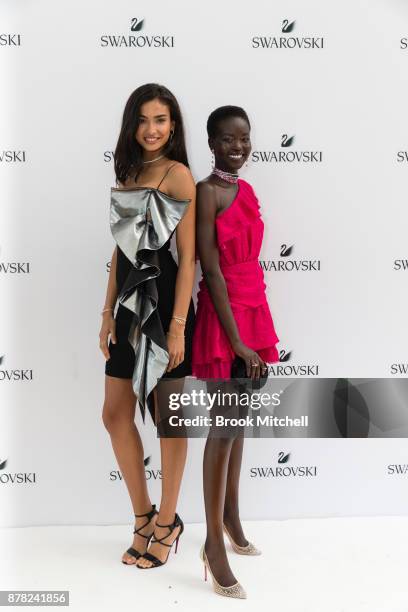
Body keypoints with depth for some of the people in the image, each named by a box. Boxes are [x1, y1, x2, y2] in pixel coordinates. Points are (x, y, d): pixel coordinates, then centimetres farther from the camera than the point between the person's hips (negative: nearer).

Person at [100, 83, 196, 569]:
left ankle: (166, 523, 24)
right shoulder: (127, 174, 15)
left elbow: (188, 256, -13)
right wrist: (108, 312, 10)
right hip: (130, 304, 8)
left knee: (168, 417, 5)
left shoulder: (177, 174, -7)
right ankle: (143, 517, 27)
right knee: (115, 414, 9)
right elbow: (120, 248, 14)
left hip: (165, 302, -7)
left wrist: (178, 326, -18)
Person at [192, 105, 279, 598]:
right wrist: (236, 340, -20)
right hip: (223, 313, -8)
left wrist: (256, 331, 14)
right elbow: (211, 271, -17)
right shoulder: (206, 192, -11)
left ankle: (231, 519, 33)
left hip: (252, 307, 8)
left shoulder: (245, 189, 13)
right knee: (224, 428, -4)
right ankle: (214, 543, 9)